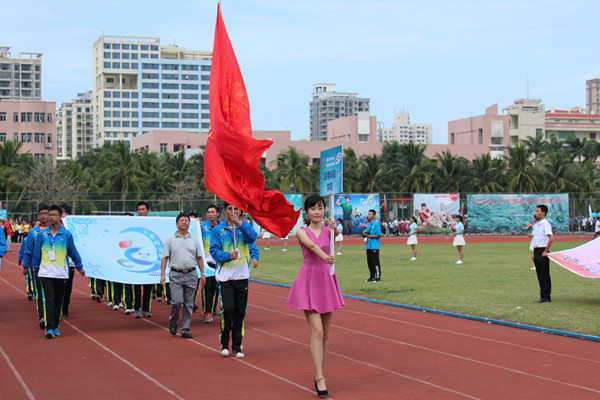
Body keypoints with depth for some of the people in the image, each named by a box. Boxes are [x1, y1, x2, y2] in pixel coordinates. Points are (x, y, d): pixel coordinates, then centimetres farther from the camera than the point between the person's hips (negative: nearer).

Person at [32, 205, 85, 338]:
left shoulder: (66, 234, 1)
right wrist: (36, 268, 12)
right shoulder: (42, 234, 3)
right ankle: (49, 328, -12)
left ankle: (55, 326, 20)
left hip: (61, 273, 1)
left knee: (58, 301, 8)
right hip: (46, 273, -1)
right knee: (49, 301, -9)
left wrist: (80, 267, 13)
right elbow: (36, 253, 10)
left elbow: (73, 252, 10)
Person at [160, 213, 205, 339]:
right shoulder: (170, 240, 4)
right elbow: (164, 258, 3)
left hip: (191, 275, 2)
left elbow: (199, 258, 12)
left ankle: (185, 329, 10)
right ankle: (173, 321, 16)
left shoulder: (194, 240, 11)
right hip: (176, 275, -2)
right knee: (177, 301, -11)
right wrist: (162, 274, -5)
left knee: (189, 304, 3)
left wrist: (202, 274, 6)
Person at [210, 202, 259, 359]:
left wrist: (239, 223, -24)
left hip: (242, 276, 2)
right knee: (228, 308, -13)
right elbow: (214, 251, 0)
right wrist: (228, 256, -18)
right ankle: (224, 343, 5)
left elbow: (252, 238, -12)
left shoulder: (245, 227, 9)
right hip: (225, 276, -2)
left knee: (240, 312, 4)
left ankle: (237, 346, 14)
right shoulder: (218, 230, 6)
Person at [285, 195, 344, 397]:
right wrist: (325, 257, -43)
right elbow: (312, 245, -23)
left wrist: (335, 229, -42)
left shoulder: (328, 230, 5)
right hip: (309, 281, -4)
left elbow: (337, 234, -18)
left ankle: (318, 374, 22)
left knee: (325, 333, 9)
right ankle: (320, 379, -15)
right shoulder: (302, 232, -3)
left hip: (327, 281, 4)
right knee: (317, 331, -13)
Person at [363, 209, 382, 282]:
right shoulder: (368, 224, 13)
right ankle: (372, 277, 19)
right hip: (369, 246, 8)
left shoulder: (376, 224, -9)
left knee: (376, 262, -7)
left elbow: (379, 235, -12)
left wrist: (370, 236, -16)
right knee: (369, 262, 11)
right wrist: (364, 233, 0)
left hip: (374, 246, -8)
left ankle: (378, 278, -3)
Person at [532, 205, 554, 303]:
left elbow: (551, 238, -21)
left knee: (545, 275, -4)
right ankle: (542, 296, 15)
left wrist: (545, 251, -18)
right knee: (540, 275, 10)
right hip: (537, 251, 9)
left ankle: (546, 297, 0)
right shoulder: (536, 225, 16)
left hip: (543, 251, -9)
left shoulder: (545, 224, -12)